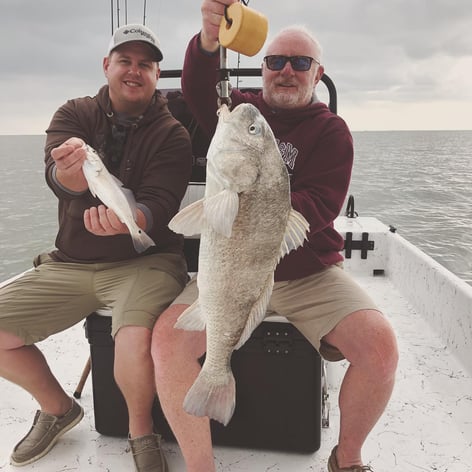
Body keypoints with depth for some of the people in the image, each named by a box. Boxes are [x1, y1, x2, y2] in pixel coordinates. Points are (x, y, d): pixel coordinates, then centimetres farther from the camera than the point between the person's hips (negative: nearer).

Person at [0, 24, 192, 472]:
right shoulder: (74, 115, 3)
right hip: (69, 263, 4)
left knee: (136, 340, -32)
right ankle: (57, 408, 22)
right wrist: (73, 169, -41)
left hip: (144, 260, -4)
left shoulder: (171, 134, -4)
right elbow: (57, 178, -16)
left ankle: (141, 430, 3)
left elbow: (160, 204, -16)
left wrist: (127, 220, -39)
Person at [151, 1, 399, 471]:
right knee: (166, 337, -22)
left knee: (381, 346, -22)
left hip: (310, 274, 0)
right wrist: (209, 40, -35)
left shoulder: (331, 130, 4)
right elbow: (198, 91, -13)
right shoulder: (240, 110, 9)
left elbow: (319, 207, -9)